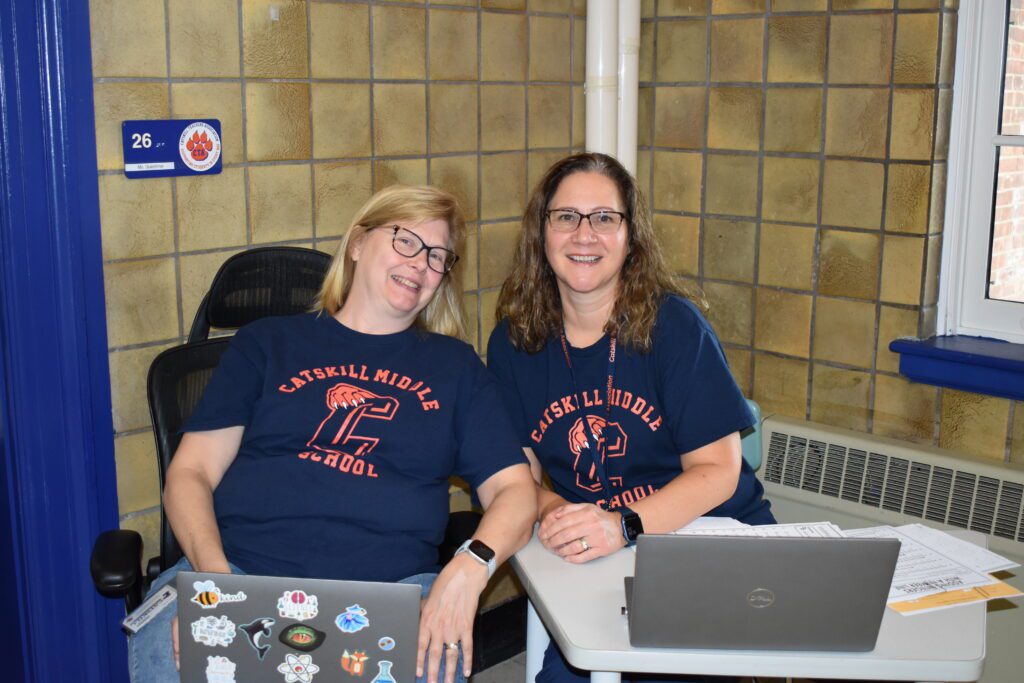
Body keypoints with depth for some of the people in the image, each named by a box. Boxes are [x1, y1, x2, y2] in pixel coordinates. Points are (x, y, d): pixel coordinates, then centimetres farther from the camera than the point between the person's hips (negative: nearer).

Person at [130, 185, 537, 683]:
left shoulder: (455, 366, 20)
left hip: (388, 586, 0)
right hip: (242, 568, 0)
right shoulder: (267, 343, 18)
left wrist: (471, 567, -11)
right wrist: (213, 571, -10)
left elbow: (514, 489, 11)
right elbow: (191, 472, 10)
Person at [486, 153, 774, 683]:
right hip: (586, 559, 2)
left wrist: (624, 526, -25)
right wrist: (550, 510, -19)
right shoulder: (514, 341, 1)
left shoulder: (672, 323, -9)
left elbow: (717, 471, -10)